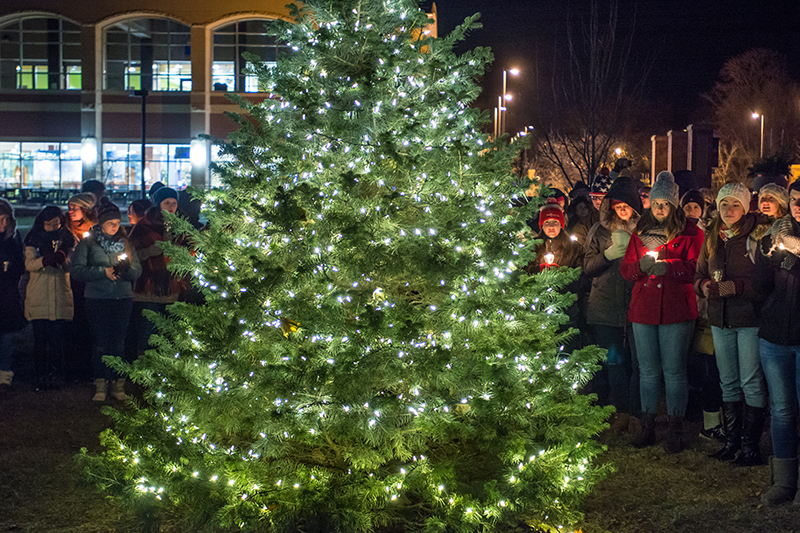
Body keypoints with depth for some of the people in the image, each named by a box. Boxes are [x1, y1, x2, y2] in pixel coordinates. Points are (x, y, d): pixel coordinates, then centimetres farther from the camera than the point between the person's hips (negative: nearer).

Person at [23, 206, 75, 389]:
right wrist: (44, 260, -27)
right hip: (38, 296, 0)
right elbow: (29, 264, -7)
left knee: (57, 339, -1)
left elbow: (71, 267, -1)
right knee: (40, 338, -2)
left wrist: (62, 259, -23)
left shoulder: (68, 240, 8)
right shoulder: (34, 240, 6)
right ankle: (41, 376, 6)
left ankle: (54, 376, 8)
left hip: (60, 296, 0)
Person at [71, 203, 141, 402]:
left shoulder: (125, 242, 11)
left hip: (123, 298, 2)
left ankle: (118, 385, 7)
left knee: (119, 342, 2)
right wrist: (103, 271, -12)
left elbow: (137, 271, 9)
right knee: (100, 342, -3)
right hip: (97, 298, -2)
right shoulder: (88, 243, 4)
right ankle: (100, 386, 2)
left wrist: (127, 269, -13)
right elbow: (77, 270, -5)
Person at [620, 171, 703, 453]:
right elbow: (626, 268, 10)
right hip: (643, 309, 4)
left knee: (674, 370, -2)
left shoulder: (690, 233, 2)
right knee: (648, 370, 9)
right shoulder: (640, 233, 14)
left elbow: (694, 268, -7)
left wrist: (666, 266, -21)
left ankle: (676, 429, 6)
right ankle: (648, 426, 17)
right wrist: (641, 265, -12)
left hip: (676, 310, -4)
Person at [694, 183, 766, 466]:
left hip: (749, 318, -6)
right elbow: (699, 276, 16)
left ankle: (750, 445, 3)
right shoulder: (712, 239, 12)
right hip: (720, 320, 6)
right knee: (728, 382, 12)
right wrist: (705, 286, -5)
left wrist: (735, 286, -22)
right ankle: (731, 440, 19)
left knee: (751, 383, -3)